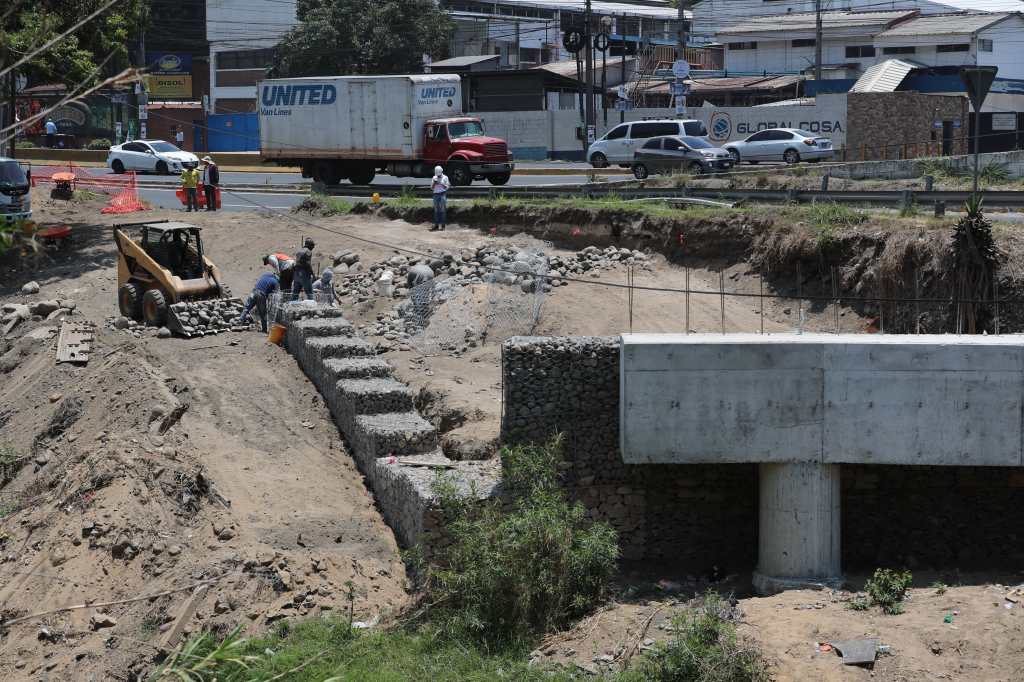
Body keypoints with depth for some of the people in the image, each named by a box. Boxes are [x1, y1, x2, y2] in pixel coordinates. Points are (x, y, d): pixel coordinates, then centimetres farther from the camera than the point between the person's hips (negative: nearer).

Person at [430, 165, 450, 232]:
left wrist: (441, 184, -15)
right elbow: (431, 188, 11)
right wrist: (434, 183, -8)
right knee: (436, 210, 4)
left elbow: (447, 187, -2)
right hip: (436, 194, 4)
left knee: (443, 210, -6)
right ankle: (436, 225, 6)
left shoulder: (445, 178, 0)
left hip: (443, 194, -4)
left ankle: (442, 225, -3)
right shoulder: (434, 178, 11)